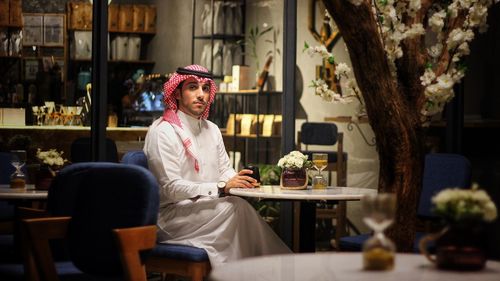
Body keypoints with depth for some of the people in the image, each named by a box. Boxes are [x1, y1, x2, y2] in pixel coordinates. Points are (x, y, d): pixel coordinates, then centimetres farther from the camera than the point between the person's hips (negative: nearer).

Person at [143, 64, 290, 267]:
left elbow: (225, 170, 18)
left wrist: (237, 180, -8)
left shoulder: (212, 129, 18)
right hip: (171, 215, -7)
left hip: (207, 210, 7)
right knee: (236, 207, -26)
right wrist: (222, 188, -24)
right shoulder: (163, 131, -9)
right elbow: (171, 188, -17)